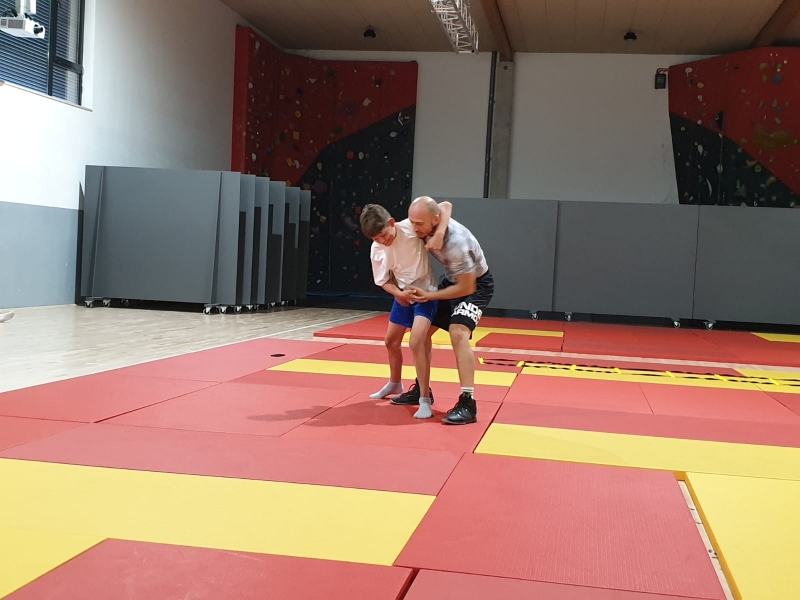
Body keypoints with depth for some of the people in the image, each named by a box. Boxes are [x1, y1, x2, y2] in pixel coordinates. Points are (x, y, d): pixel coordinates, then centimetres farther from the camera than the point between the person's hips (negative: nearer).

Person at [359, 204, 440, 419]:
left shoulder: (412, 227, -25)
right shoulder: (377, 250, -13)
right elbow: (384, 281, -2)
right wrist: (399, 293, -22)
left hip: (426, 292, -6)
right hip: (403, 295, 6)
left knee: (416, 342, -22)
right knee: (391, 341, 19)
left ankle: (425, 400, -14)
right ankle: (395, 383, 48)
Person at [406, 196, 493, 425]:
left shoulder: (455, 243, -38)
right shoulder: (428, 225, -17)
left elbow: (467, 288, -28)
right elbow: (445, 205, 8)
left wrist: (430, 296, -21)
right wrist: (438, 233, -10)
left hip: (476, 284, -8)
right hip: (452, 279, 9)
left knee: (458, 332, -29)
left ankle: (468, 403, -29)